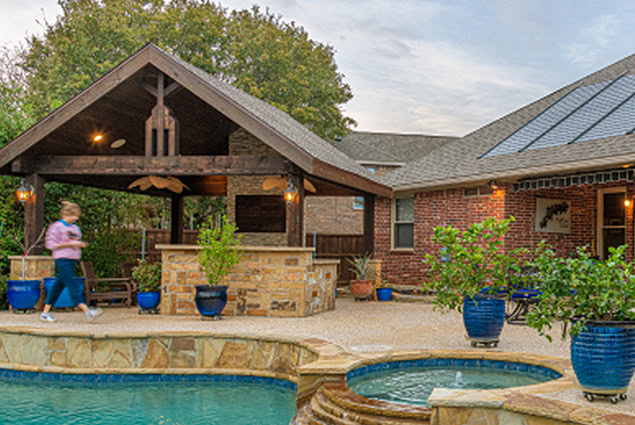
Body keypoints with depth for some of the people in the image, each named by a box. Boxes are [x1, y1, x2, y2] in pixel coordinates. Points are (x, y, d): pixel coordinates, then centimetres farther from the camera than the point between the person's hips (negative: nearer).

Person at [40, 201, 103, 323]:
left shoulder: (75, 228, 17)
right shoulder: (56, 227, -6)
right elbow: (51, 244, -12)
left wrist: (80, 244, 3)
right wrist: (70, 244, -17)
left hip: (72, 259, 8)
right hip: (62, 259, -8)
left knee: (59, 285, 10)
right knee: (72, 285, -12)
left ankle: (45, 313, 18)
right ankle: (87, 311, -21)